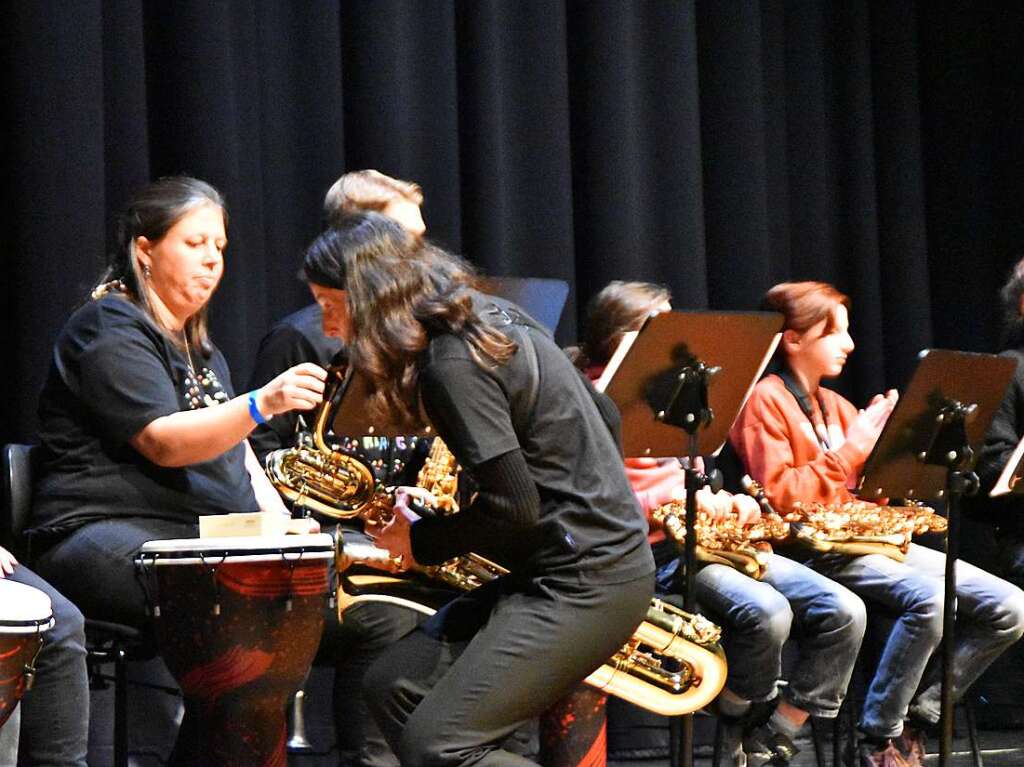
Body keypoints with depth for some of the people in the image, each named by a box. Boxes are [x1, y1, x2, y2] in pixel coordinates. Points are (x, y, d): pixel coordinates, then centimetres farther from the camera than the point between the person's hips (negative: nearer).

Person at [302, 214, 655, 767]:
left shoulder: (451, 363, -16)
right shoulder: (489, 317, 13)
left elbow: (513, 507, -19)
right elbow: (600, 416, 21)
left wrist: (421, 542, -1)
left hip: (585, 581, -10)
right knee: (392, 686, 7)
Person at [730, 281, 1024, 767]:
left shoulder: (837, 407, 22)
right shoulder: (765, 400, -2)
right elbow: (778, 497, -15)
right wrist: (850, 449, -15)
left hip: (868, 537, 8)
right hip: (812, 546, -8)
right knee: (929, 597, -35)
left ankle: (915, 720, -2)